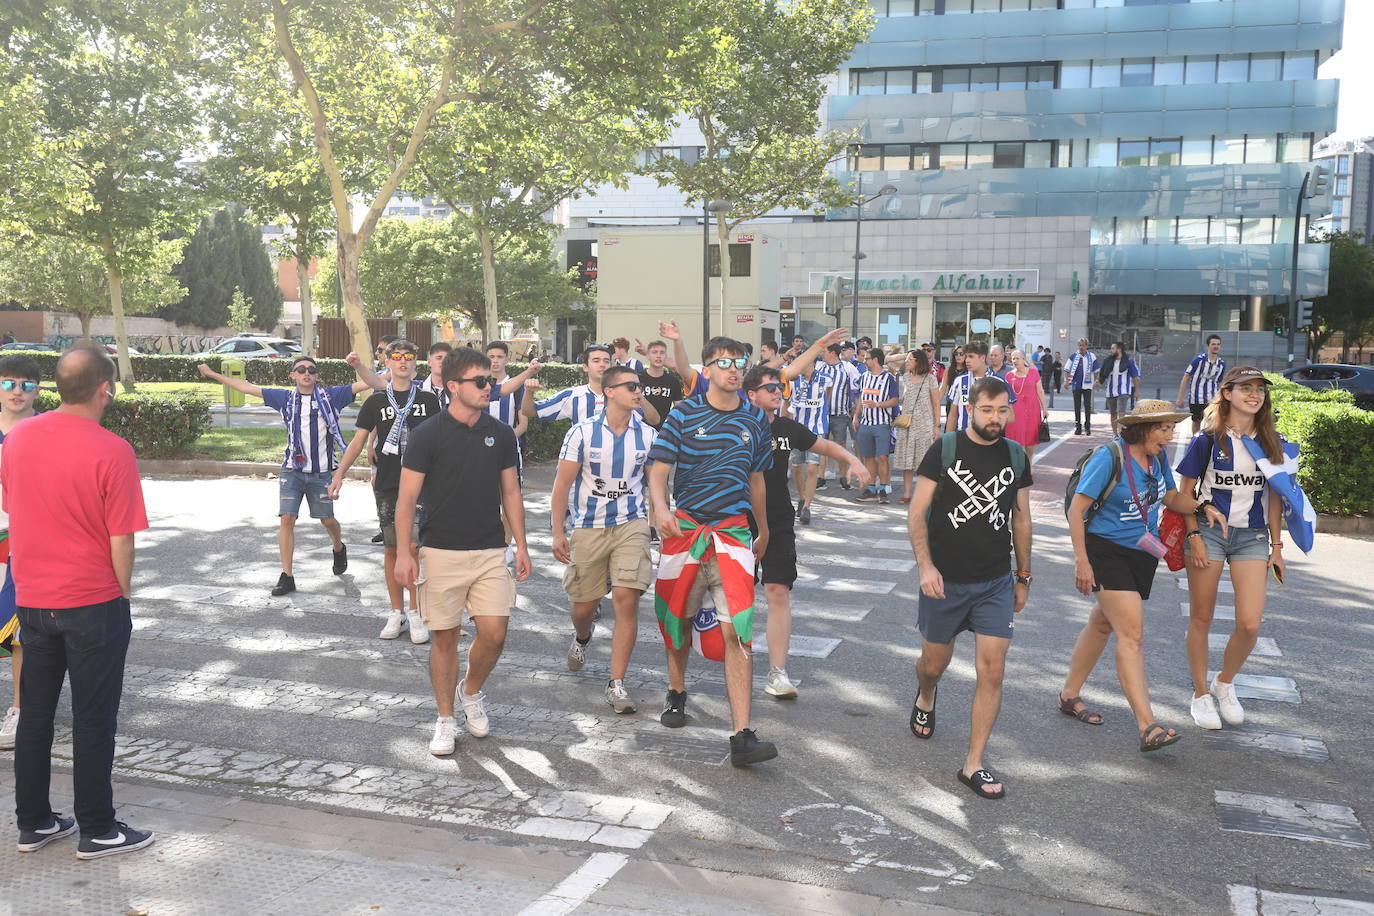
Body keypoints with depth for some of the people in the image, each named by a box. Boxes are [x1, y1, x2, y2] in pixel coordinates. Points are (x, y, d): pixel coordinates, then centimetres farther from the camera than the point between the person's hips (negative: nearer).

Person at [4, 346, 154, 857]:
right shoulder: (111, 452, -18)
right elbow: (121, 541, -15)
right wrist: (124, 591, 1)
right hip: (93, 604, -5)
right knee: (93, 720, 5)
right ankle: (97, 831, 15)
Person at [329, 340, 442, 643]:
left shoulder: (428, 400, 5)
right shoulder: (376, 401, 7)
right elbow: (359, 440, 7)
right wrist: (339, 475, -2)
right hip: (387, 485, 1)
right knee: (391, 548, 5)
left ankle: (415, 613, 5)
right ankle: (397, 613, 16)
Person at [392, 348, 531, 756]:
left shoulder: (500, 433, 5)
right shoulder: (428, 435, -6)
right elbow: (407, 497, -6)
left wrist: (521, 546, 8)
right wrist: (403, 552, -12)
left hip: (490, 552, 3)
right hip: (440, 552, -3)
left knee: (494, 633, -4)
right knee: (444, 636, 4)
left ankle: (472, 692, 25)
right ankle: (445, 719, 20)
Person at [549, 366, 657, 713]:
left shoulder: (648, 435, 0)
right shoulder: (582, 433, -7)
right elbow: (562, 484, -4)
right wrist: (558, 533, -8)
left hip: (632, 524, 1)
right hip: (589, 526, -1)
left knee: (627, 599, -12)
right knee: (584, 604, 10)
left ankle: (616, 684, -2)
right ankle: (582, 637, 49)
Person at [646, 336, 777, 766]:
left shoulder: (755, 419, 8)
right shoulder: (684, 413, -1)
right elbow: (658, 471, -5)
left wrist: (763, 530, 27)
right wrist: (660, 508, -25)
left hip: (733, 529, 0)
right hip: (684, 527, 0)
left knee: (737, 630, -11)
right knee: (678, 617, 14)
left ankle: (742, 737, -13)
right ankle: (677, 692, 42)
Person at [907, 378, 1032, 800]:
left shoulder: (1016, 456, 5)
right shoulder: (945, 449, -6)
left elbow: (1021, 519, 14)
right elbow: (916, 513, -7)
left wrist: (1023, 576, 15)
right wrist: (926, 566, -18)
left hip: (996, 583, 2)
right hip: (945, 579, -2)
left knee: (992, 672, -5)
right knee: (934, 664, 13)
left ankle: (973, 765, 5)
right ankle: (925, 698, 50)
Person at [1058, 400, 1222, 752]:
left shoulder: (1157, 459, 6)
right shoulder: (1110, 457, -16)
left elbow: (1171, 497, 23)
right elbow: (1076, 509, -16)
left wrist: (1202, 507, 2)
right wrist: (1081, 560, -20)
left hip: (1142, 556, 8)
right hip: (1106, 552, -8)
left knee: (1103, 624, 19)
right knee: (1132, 633, -17)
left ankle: (1070, 694, 35)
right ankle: (1147, 727, -21)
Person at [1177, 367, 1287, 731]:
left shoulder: (1272, 442, 6)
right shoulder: (1208, 439, -4)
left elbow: (1274, 497, 11)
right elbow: (1185, 491, -2)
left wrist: (1276, 546, 9)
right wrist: (1194, 537, -10)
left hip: (1253, 537, 3)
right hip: (1209, 533, -2)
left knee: (1250, 625, -7)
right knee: (1201, 619, 5)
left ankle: (1224, 683, 20)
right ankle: (1201, 694, 22)